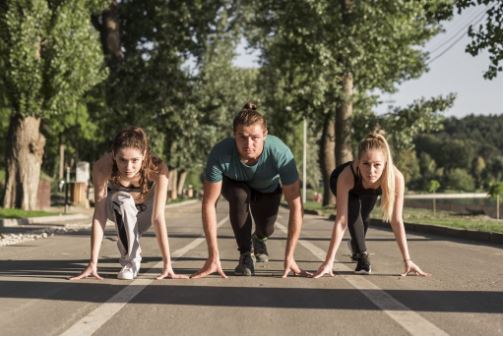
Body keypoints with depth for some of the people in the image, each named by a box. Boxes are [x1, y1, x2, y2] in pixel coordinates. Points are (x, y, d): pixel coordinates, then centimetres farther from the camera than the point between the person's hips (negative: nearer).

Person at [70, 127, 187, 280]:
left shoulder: (158, 169, -38)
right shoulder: (102, 167, -37)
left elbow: (158, 217, -38)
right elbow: (99, 215, -36)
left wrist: (167, 264, -42)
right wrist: (93, 263, -41)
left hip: (144, 209, 1)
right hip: (118, 208, -1)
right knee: (123, 200, -33)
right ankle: (131, 259, -17)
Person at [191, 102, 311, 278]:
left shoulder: (280, 153, -41)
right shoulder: (220, 153, -41)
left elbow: (296, 205, -36)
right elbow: (209, 204, -35)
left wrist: (289, 257, -38)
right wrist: (213, 257, -36)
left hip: (267, 188, 1)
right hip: (234, 184, -1)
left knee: (266, 229, -11)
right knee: (240, 196, -32)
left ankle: (259, 239, 29)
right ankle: (246, 255, -10)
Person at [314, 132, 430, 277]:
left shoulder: (396, 178, -44)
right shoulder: (346, 176, -47)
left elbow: (396, 220, -37)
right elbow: (341, 221, -44)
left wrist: (407, 260, -39)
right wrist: (328, 262, -47)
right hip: (338, 181, -2)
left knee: (363, 216, 20)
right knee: (353, 211, -28)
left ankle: (357, 245, 53)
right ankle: (362, 255, -9)